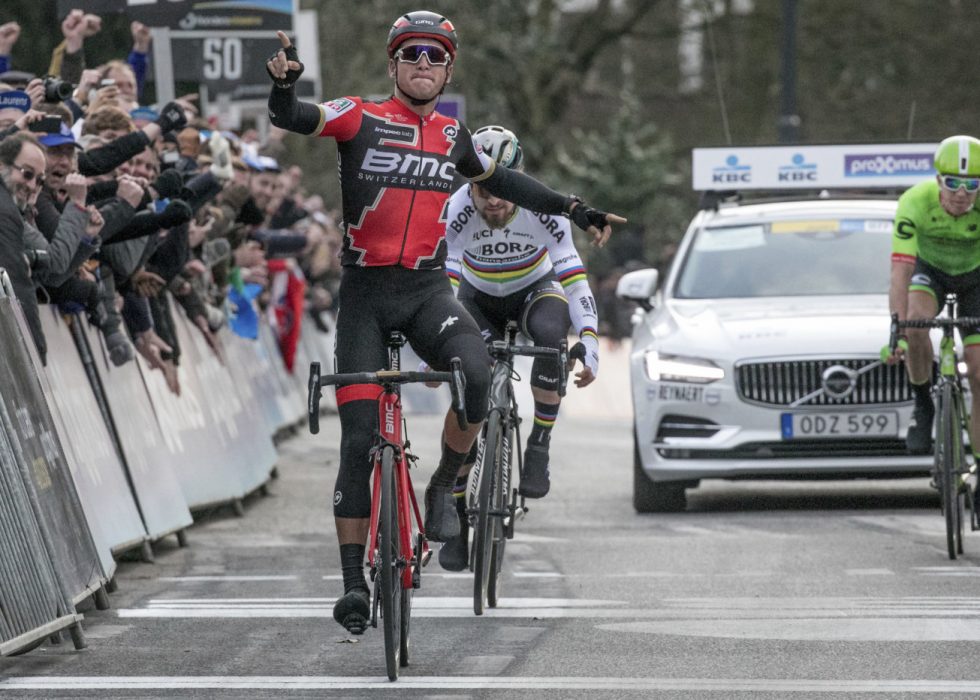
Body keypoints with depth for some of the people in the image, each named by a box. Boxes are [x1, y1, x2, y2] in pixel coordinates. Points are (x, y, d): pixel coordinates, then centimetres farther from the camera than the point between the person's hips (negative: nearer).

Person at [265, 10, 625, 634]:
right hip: (365, 294, -2)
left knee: (476, 373, -30)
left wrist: (575, 210, 24)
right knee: (359, 440, -6)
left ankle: (445, 487, -5)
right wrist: (284, 85, -42)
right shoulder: (361, 118, -4)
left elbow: (500, 180, 25)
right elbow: (293, 118, -19)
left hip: (427, 290, 2)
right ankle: (354, 580, 3)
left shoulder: (453, 136, 8)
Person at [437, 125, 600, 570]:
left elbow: (575, 282, -29)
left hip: (535, 289, -1)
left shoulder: (543, 210, -30)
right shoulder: (458, 212, -31)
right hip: (479, 298, 1)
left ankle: (539, 449, -22)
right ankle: (455, 515, -1)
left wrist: (588, 346, -38)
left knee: (550, 333, -36)